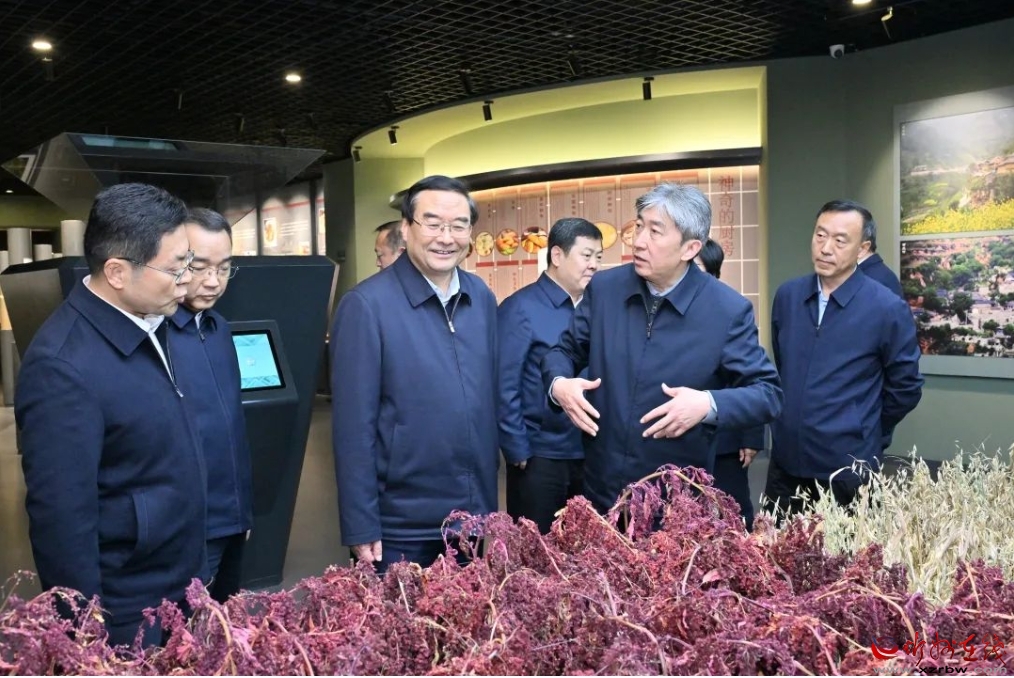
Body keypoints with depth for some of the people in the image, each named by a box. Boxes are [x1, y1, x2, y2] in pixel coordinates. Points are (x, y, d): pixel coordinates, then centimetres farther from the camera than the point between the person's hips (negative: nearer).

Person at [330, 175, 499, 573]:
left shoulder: (482, 299, 2)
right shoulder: (366, 305, -15)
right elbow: (353, 427, -14)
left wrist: (488, 498, 9)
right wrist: (361, 528, -13)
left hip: (474, 517, 5)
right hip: (400, 526, -5)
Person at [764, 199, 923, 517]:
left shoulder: (888, 309, -11)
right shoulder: (786, 296, 2)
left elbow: (905, 387, -1)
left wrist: (862, 436, 7)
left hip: (847, 469, -4)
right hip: (785, 461, 4)